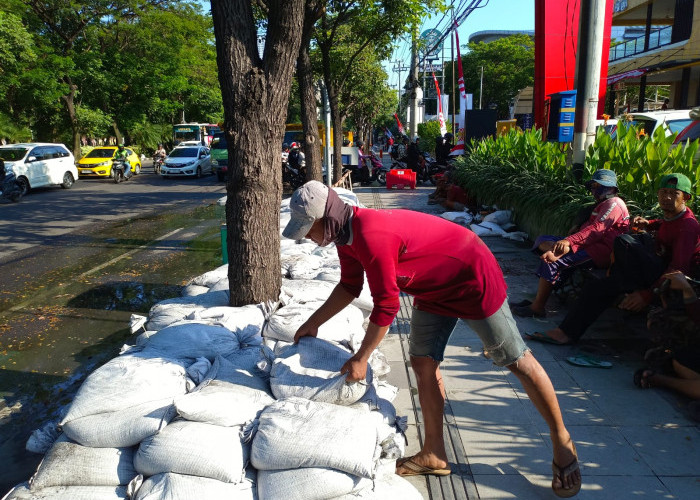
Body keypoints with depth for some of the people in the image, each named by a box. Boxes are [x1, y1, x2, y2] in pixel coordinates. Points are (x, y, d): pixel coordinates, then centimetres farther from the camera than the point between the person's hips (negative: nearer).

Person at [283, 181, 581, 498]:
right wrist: (313, 324, 12)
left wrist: (360, 359, -15)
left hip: (473, 278, -9)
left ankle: (561, 441, 22)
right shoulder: (345, 234, -2)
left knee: (516, 360, 3)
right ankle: (434, 456, 20)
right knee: (422, 362, 7)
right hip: (434, 288, 10)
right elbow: (349, 287, 12)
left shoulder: (371, 237, -33)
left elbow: (386, 306, -27)